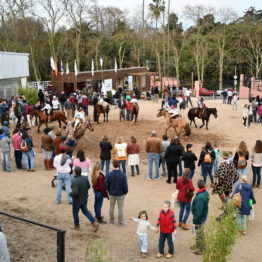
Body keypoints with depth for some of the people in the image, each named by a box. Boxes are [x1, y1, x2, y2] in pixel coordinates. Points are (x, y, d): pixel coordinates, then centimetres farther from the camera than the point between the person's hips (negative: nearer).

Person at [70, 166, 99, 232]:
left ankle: (76, 225, 37)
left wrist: (70, 194, -14)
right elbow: (88, 186, 4)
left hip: (77, 200, -6)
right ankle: (94, 223, 14)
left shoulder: (74, 181, -30)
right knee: (85, 211, 23)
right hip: (85, 198, 6)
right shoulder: (85, 178, -9)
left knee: (75, 212, 18)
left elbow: (75, 192, -34)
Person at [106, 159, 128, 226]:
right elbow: (125, 185, -14)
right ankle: (121, 222, 19)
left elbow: (106, 185, -3)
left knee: (111, 207, 18)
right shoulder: (122, 175, -21)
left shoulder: (109, 174, -14)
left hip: (111, 194, 3)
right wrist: (125, 192, 6)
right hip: (120, 194, -2)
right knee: (120, 208, 10)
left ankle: (111, 220, 32)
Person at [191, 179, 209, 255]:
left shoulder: (200, 197, -32)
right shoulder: (206, 193, -3)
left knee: (199, 233, 8)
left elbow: (198, 211, -29)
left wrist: (195, 220, -18)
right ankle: (198, 244, 42)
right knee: (199, 232, 25)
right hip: (204, 215, 9)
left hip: (200, 217, -9)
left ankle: (201, 249, 24)